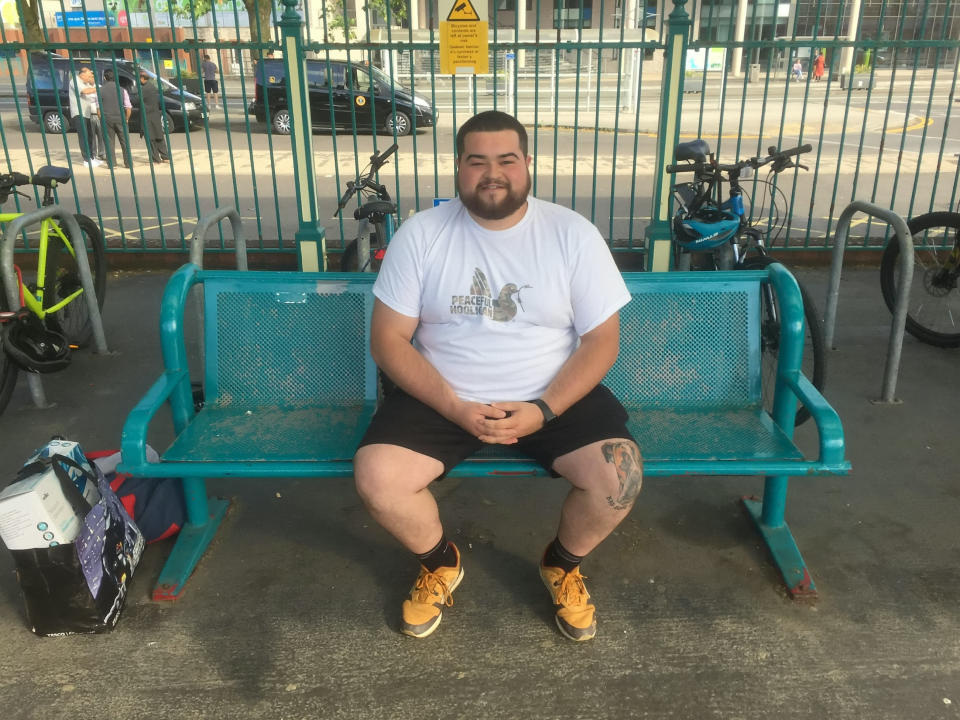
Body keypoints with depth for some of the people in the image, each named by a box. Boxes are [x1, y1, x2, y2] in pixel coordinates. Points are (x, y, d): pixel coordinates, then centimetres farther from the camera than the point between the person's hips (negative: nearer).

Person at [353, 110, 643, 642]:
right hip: (443, 397, 1)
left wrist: (543, 410, -19)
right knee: (376, 476, -23)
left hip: (551, 398, 0)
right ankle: (440, 562, 12)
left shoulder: (573, 234, -4)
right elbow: (388, 339, -5)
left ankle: (562, 564, 12)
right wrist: (455, 408, -18)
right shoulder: (420, 234, -4)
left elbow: (601, 339, -4)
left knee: (619, 474, -24)